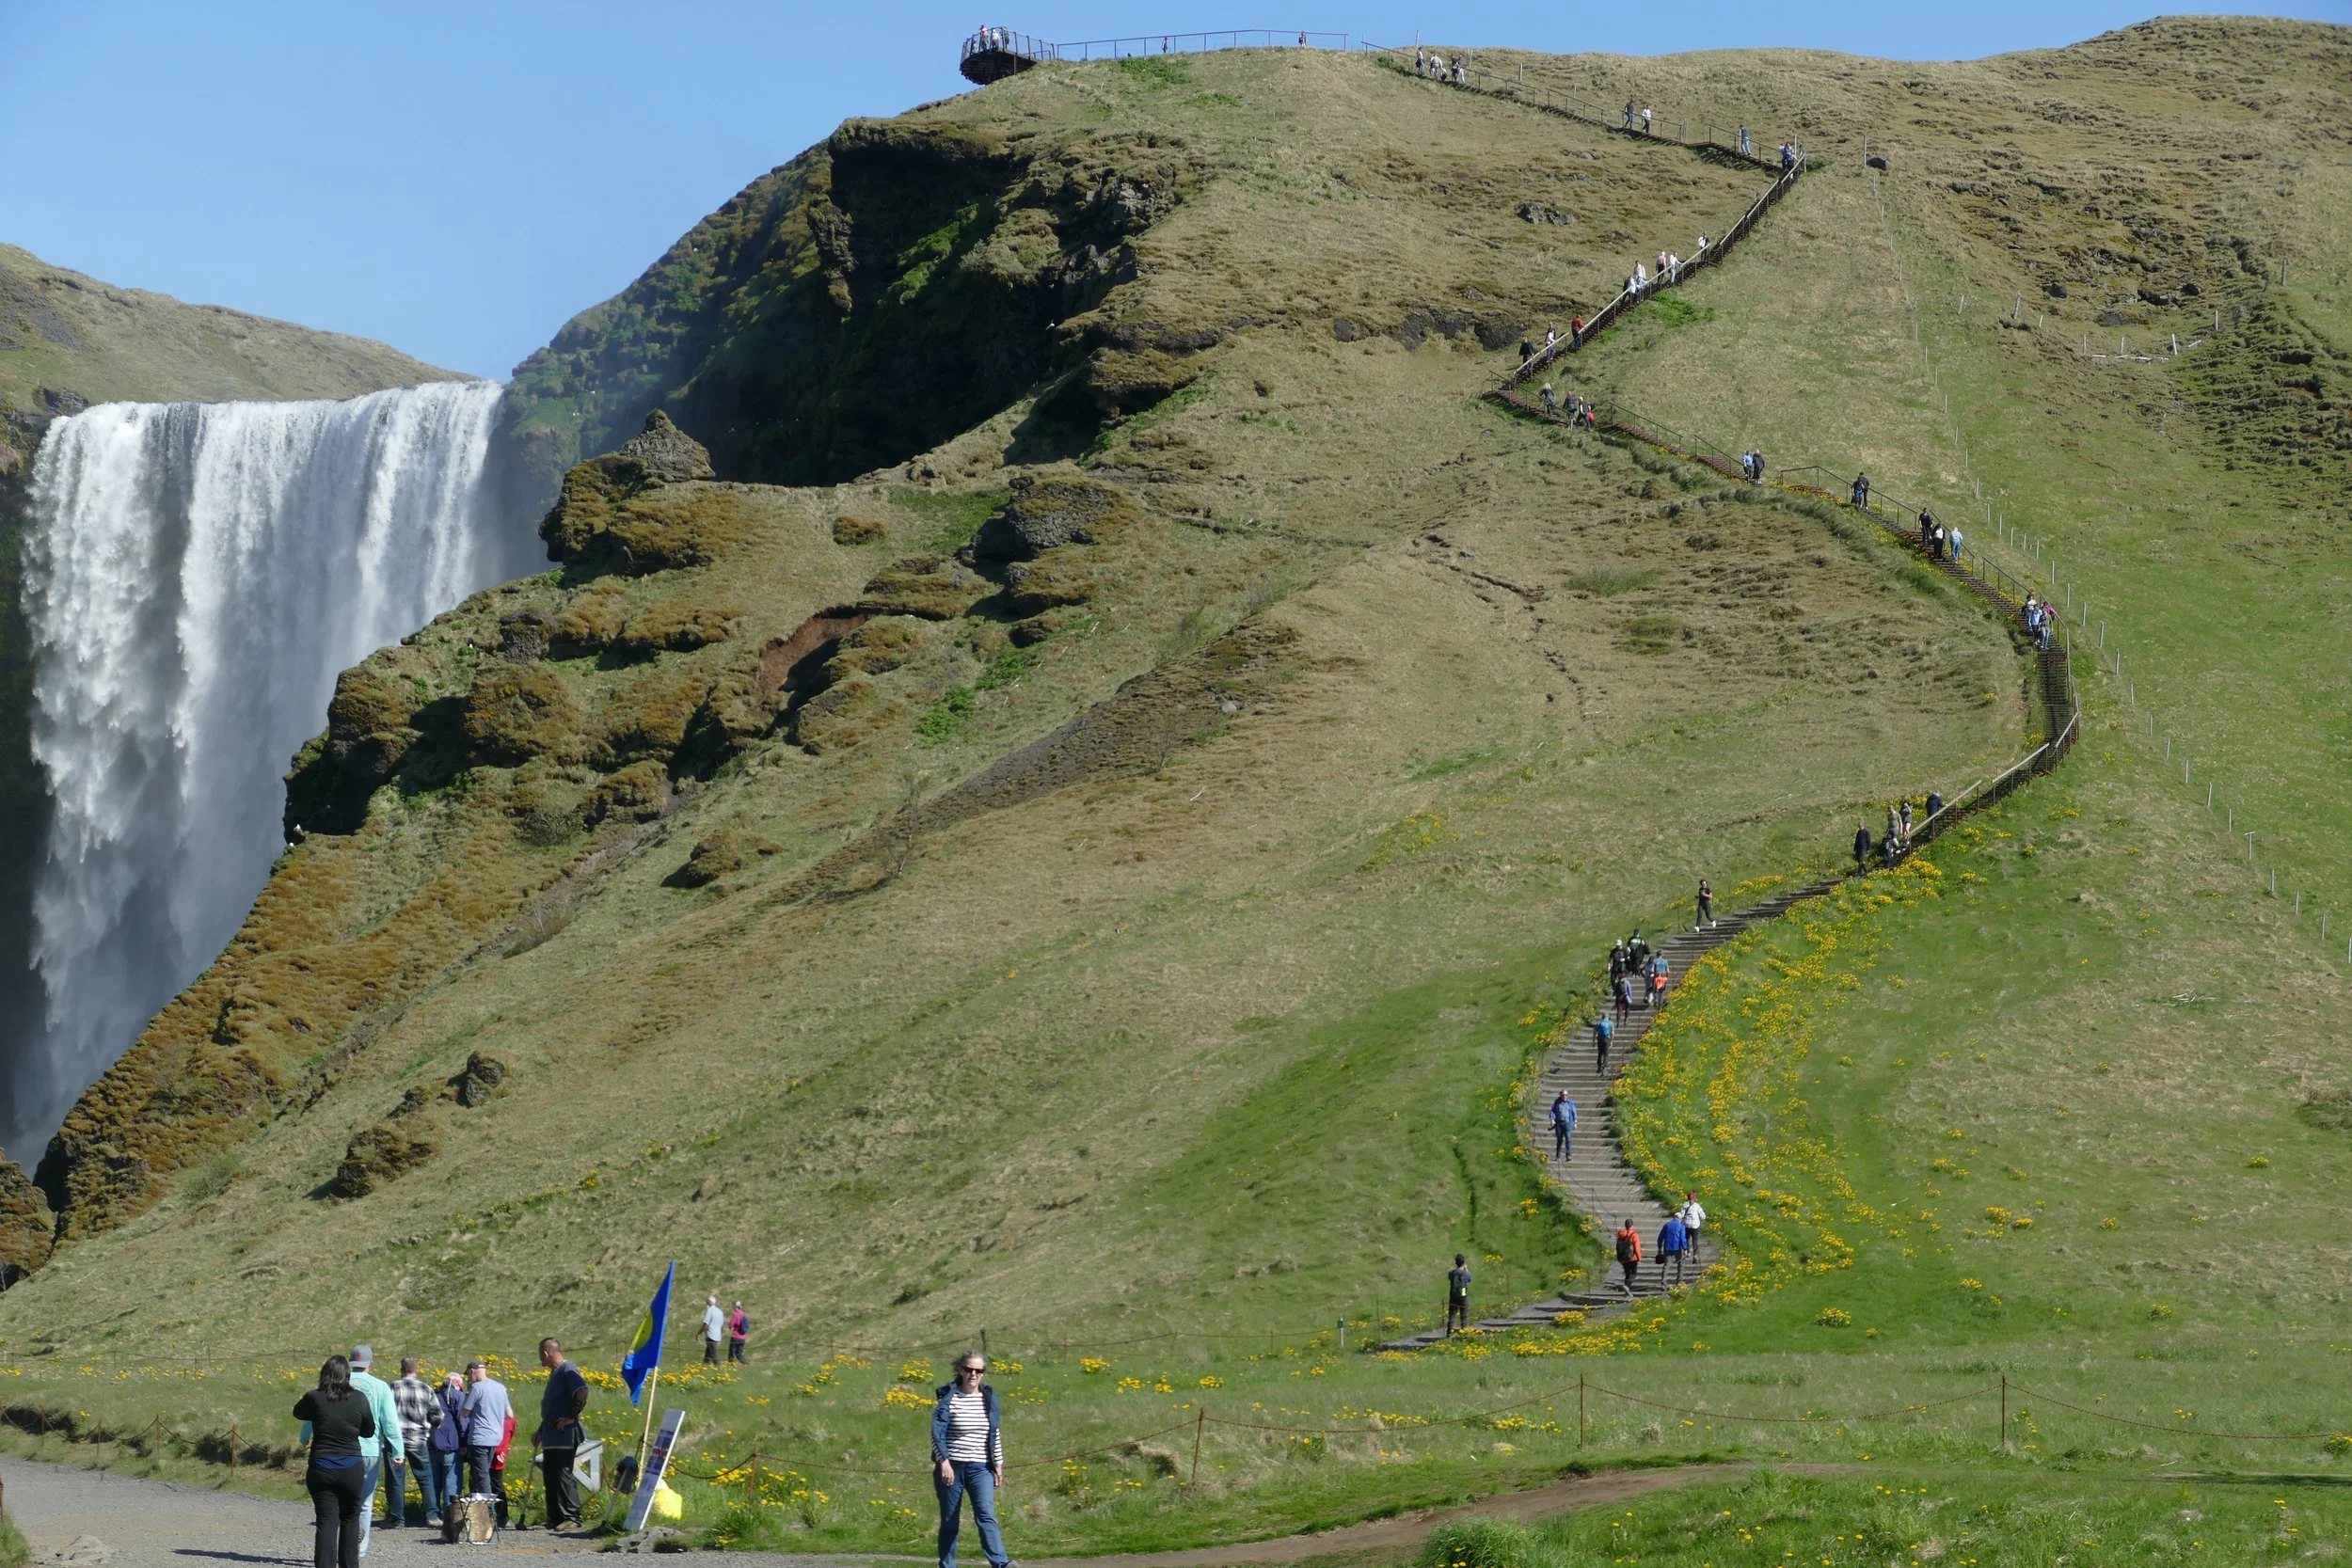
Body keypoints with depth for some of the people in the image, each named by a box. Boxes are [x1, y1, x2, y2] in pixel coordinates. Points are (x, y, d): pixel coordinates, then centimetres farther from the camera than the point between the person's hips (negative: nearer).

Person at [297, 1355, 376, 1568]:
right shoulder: (359, 1399, -5)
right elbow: (369, 1431, 8)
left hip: (321, 1469, -1)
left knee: (327, 1521, -1)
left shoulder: (315, 1398, -8)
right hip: (352, 1469, 1)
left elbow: (298, 1413, 14)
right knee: (350, 1519, 17)